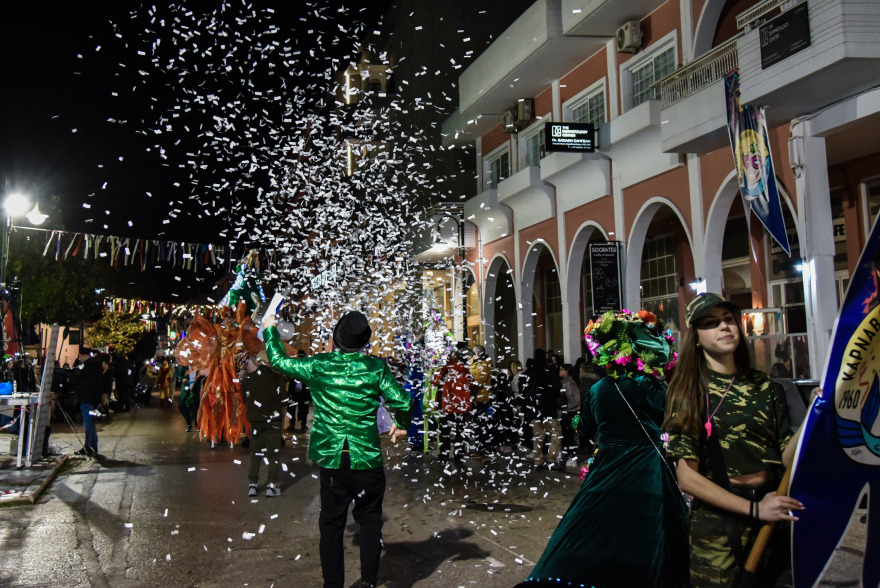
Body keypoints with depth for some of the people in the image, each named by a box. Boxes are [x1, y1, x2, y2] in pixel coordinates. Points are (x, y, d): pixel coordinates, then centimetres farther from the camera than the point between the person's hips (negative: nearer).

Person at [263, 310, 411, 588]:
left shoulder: (317, 366, -3)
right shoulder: (375, 367, -7)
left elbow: (279, 361, 11)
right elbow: (403, 401, -11)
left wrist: (270, 329, 27)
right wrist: (401, 426, 10)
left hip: (331, 459, 2)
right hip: (366, 458, -2)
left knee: (331, 523, 14)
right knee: (369, 519, 13)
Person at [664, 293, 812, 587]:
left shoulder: (765, 386, 2)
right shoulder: (688, 391, -7)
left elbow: (784, 458, -3)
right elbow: (688, 477, -12)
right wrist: (753, 508, -18)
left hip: (773, 517, 3)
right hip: (717, 521, -3)